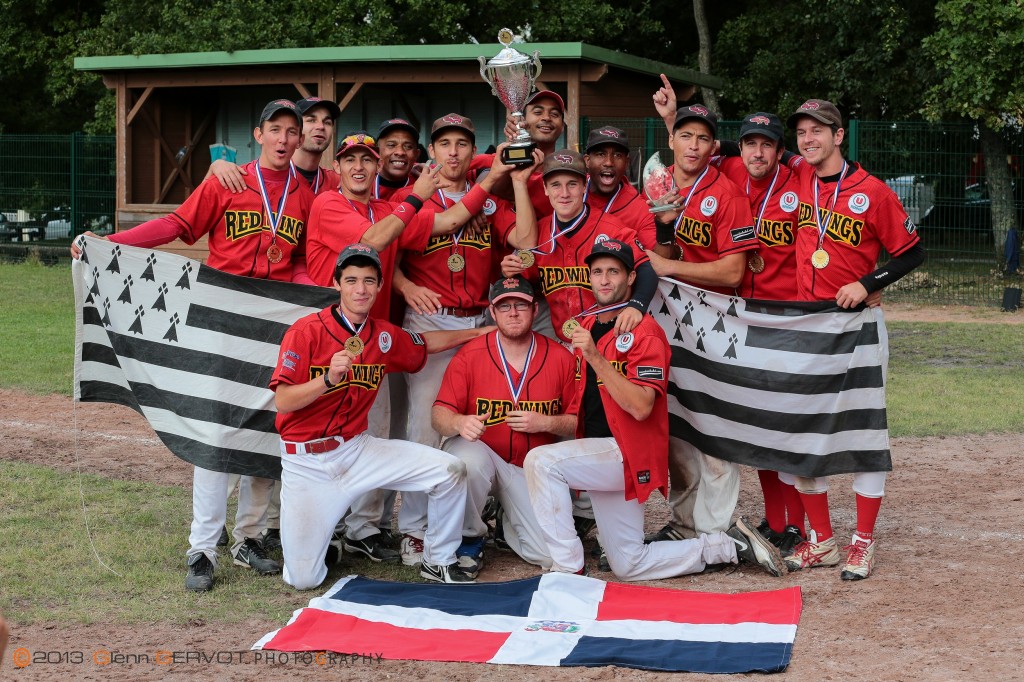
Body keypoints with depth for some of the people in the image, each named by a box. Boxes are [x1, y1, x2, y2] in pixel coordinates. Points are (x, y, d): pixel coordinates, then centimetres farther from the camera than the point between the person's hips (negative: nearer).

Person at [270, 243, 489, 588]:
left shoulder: (385, 335, 3)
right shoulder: (306, 331, -13)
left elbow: (425, 343, 25)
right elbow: (282, 402, -18)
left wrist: (482, 332, 22)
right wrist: (328, 379, -33)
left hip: (358, 448, 5)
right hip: (307, 461, -4)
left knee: (450, 470, -10)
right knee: (303, 579, -7)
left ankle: (439, 561, 9)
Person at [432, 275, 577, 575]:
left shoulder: (561, 358, -2)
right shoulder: (469, 355, -7)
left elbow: (578, 421, 1)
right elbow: (439, 414, -11)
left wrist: (546, 423, -18)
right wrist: (459, 423, -34)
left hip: (533, 469, 2)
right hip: (483, 453, -1)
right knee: (468, 457, -39)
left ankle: (507, 524, 25)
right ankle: (470, 538, -9)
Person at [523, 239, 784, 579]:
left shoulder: (644, 331, -13)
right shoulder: (586, 325, 12)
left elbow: (641, 407, -24)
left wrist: (595, 356, -28)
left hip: (629, 454, -9)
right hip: (596, 456, 9)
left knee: (540, 461, -28)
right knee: (629, 566, 11)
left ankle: (567, 571, -19)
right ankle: (729, 546, 25)